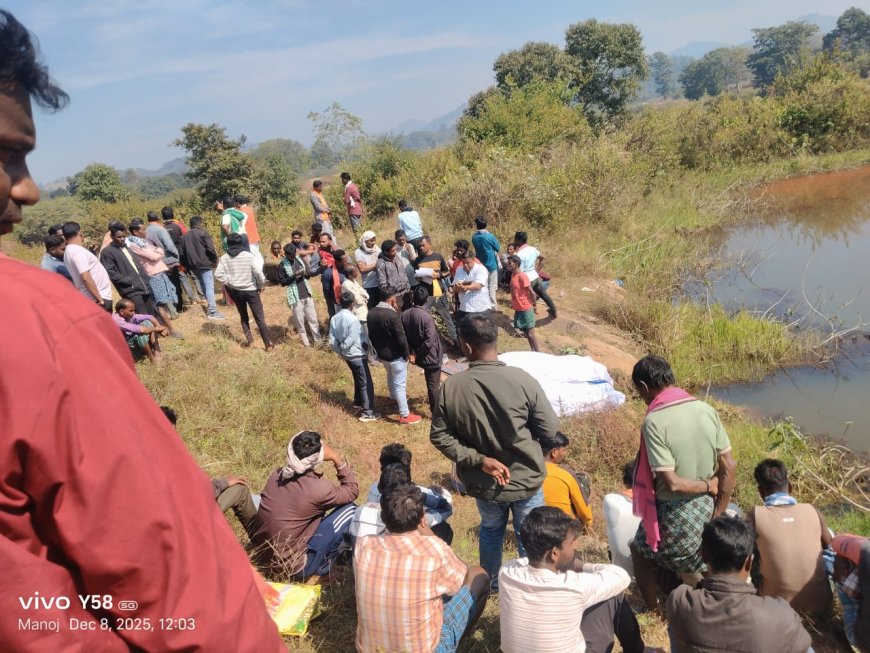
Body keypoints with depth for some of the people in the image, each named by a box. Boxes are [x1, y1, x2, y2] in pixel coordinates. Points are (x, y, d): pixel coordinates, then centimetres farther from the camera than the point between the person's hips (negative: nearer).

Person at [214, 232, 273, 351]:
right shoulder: (248, 255, -12)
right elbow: (258, 272, -17)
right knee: (260, 318, 2)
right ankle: (269, 344, 2)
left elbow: (218, 274, -12)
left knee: (243, 316, 22)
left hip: (235, 291, 3)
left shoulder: (224, 258, -4)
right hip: (250, 290, -3)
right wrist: (261, 285, -3)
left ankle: (250, 340, 18)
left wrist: (229, 282, 0)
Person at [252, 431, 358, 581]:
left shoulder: (277, 474, -4)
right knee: (349, 510, -4)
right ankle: (320, 570, 5)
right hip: (291, 567, -7)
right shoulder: (318, 488, -23)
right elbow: (353, 491, -4)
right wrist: (337, 459, -8)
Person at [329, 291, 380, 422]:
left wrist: (340, 351, 11)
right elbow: (351, 339, -25)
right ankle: (367, 413, 2)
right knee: (366, 383, 0)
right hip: (357, 355, -8)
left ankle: (358, 402, 44)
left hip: (347, 355, 8)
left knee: (358, 379, 27)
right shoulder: (353, 319, -24)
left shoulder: (334, 318, -2)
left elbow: (332, 341, 1)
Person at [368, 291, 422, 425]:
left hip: (381, 354, 7)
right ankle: (405, 415, 12)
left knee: (390, 376, 31)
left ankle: (394, 398, 55)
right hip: (395, 355, -7)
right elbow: (401, 338, -23)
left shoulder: (371, 313, -4)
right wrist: (407, 354, -9)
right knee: (400, 384, 3)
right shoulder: (392, 315, -28)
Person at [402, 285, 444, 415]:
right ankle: (436, 412, 19)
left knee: (430, 382, 30)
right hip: (431, 356, -7)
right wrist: (417, 354, -16)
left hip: (420, 357, 7)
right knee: (434, 385, 8)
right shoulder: (426, 317, -26)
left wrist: (412, 352, 5)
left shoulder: (404, 315, -7)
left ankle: (434, 404, 49)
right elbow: (429, 341, -29)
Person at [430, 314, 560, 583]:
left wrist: (479, 460, -12)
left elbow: (439, 436, -11)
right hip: (526, 479, -2)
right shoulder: (522, 379, -23)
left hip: (483, 483, 3)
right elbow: (549, 428, -13)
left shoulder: (451, 387, -17)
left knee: (490, 530, 31)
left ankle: (489, 581, 52)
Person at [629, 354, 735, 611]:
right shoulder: (706, 410, -5)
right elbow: (729, 467, -2)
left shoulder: (654, 421, -22)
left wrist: (708, 486, -8)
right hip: (705, 509, 5)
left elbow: (671, 482, -25)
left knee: (641, 549, 24)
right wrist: (718, 515, 5)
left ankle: (654, 609, 36)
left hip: (674, 514, -5)